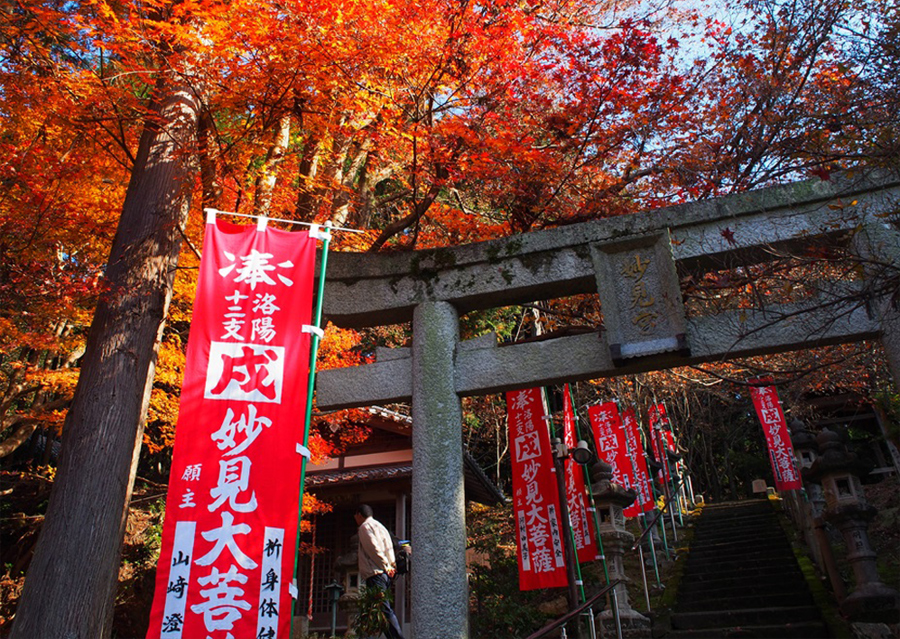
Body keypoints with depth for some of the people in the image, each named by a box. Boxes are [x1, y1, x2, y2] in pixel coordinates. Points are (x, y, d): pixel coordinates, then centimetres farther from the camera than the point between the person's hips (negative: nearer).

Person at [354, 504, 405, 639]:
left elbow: (373, 549, -13)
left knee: (385, 610, -14)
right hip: (385, 574, 9)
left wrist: (386, 567, -8)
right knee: (385, 610, 7)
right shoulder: (380, 526, 26)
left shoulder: (365, 526, -1)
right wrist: (390, 567, 9)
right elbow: (389, 549, 17)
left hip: (375, 574, -9)